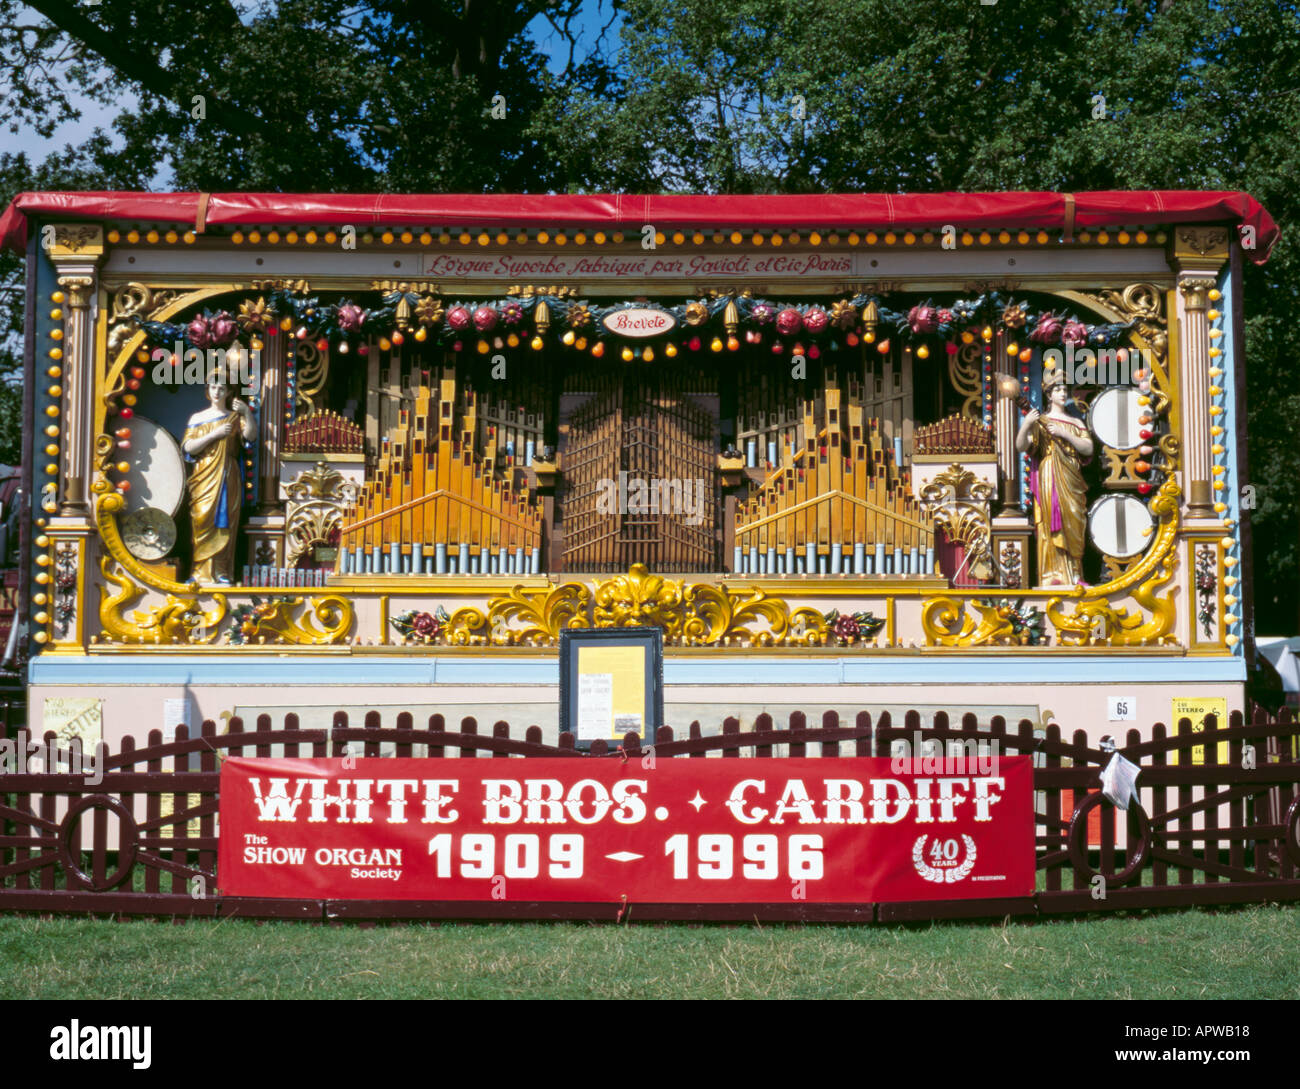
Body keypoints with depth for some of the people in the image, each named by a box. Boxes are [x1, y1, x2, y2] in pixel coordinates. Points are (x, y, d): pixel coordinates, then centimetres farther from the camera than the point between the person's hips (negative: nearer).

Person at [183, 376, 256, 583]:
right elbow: (188, 447, -2)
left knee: (225, 523, -2)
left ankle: (221, 571, 0)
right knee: (202, 521, -9)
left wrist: (247, 412, -25)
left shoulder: (235, 417, 10)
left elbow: (250, 435, -10)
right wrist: (214, 434, -12)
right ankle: (202, 571, -7)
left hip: (228, 479, 0)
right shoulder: (198, 418, 10)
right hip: (204, 479, 0)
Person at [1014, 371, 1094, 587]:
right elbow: (1021, 447, -10)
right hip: (1049, 480, -4)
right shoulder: (1041, 421, 5)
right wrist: (1025, 426, -29)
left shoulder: (1076, 423, 17)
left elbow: (1088, 449, 2)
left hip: (1072, 484, 4)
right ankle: (1053, 575, -9)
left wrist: (1065, 434, -10)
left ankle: (1074, 574, 5)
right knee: (1052, 526, -9)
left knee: (1074, 527, 1)